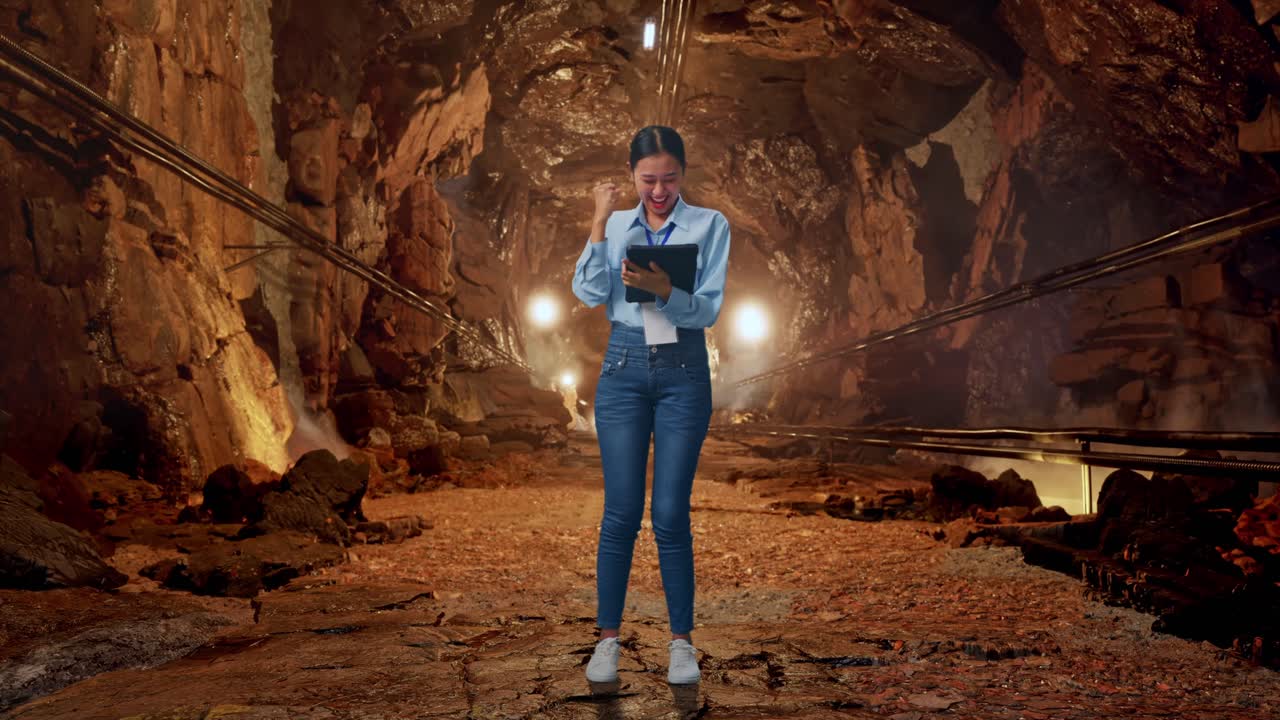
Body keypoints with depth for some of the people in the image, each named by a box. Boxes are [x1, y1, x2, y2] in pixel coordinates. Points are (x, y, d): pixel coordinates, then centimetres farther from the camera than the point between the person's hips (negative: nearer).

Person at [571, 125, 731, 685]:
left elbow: (709, 309, -7)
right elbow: (589, 293, -5)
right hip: (624, 368, 2)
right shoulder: (614, 226, 9)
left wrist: (662, 288, -25)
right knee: (621, 512, 1)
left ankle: (682, 640, 14)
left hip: (684, 371, -1)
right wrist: (600, 222, -8)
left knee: (671, 513, -1)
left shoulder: (710, 225, 1)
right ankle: (608, 638, 14)